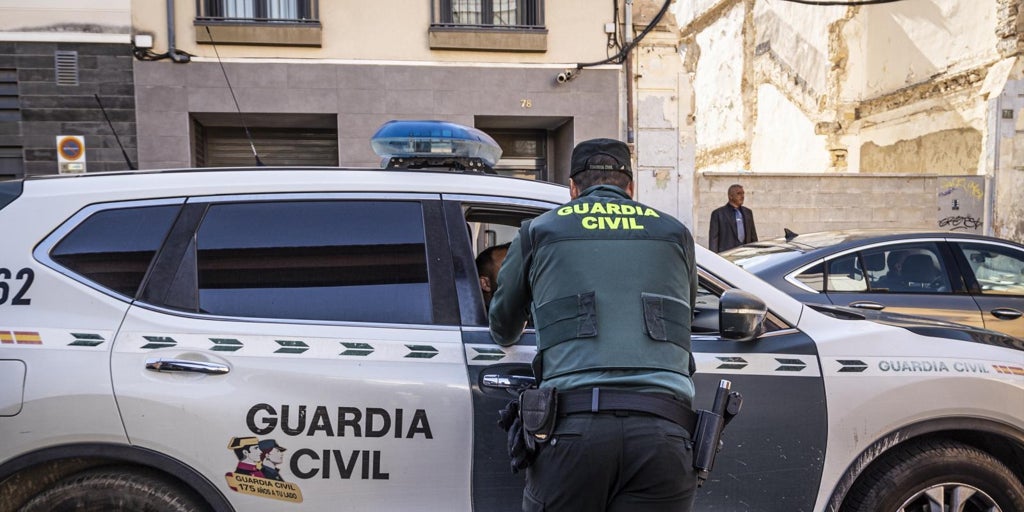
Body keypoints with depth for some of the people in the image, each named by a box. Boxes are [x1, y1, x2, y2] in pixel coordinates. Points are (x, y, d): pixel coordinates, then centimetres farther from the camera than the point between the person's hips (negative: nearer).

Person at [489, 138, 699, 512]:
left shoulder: (538, 231, 15)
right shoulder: (675, 233, 19)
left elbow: (503, 329, 28)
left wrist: (507, 340, 53)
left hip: (574, 426, -1)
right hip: (663, 431, 2)